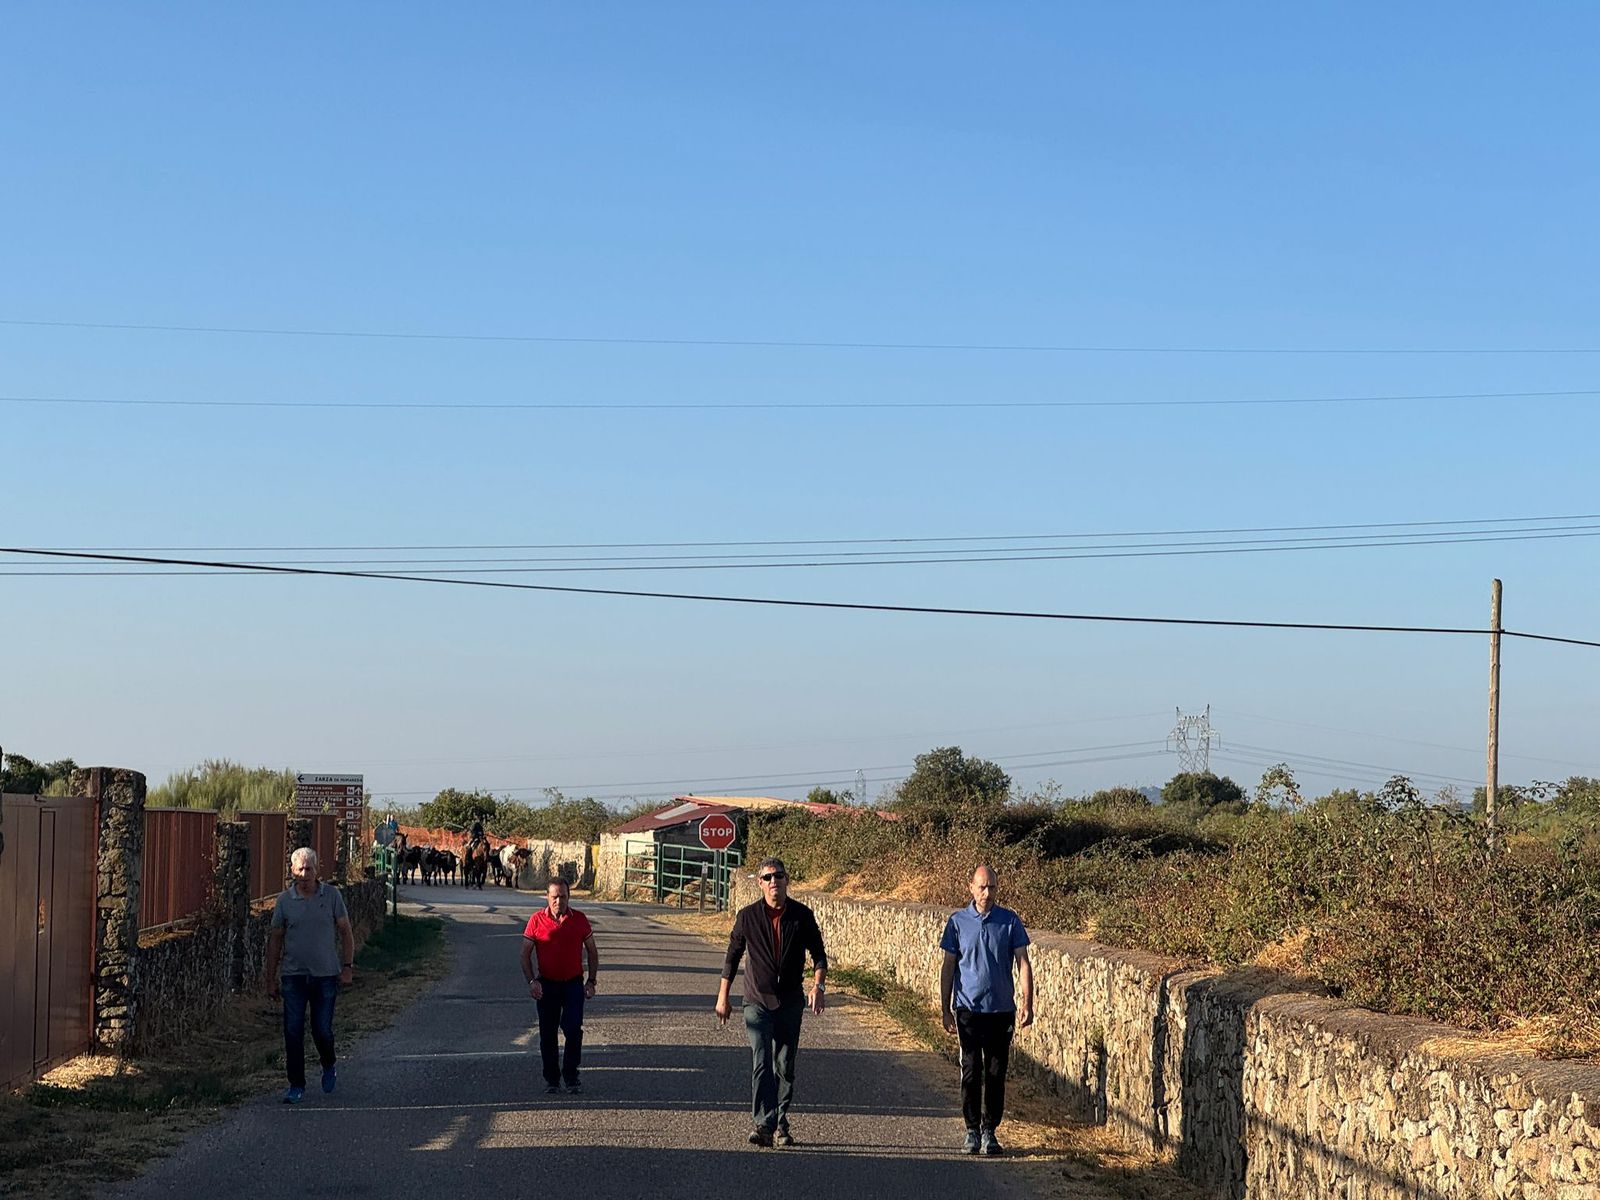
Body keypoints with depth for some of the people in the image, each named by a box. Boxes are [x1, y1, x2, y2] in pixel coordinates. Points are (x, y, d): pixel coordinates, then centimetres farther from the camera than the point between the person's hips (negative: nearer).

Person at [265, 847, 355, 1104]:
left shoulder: (332, 895, -1)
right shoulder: (285, 899, 0)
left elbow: (345, 932, 5)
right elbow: (275, 940, 6)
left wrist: (347, 967, -3)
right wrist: (271, 979, 5)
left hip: (325, 975, 0)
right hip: (293, 976, 1)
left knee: (322, 1029, 1)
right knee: (293, 1032, -4)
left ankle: (329, 1067, 31)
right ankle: (296, 1086, 5)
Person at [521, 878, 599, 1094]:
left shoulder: (579, 920, -1)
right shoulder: (537, 920, -5)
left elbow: (592, 952, 8)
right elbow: (526, 954, 0)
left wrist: (591, 981, 1)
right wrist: (531, 981, -11)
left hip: (574, 983, 0)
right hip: (546, 984, 0)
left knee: (573, 1030, -10)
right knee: (547, 1033, 5)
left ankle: (571, 1076, 2)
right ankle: (551, 1079, 16)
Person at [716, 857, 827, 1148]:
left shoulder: (802, 915, -1)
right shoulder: (748, 916, -2)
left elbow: (818, 953, 5)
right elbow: (732, 957, 8)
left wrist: (817, 984, -13)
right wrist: (723, 996, 8)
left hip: (790, 1003, 2)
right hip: (757, 1001, -2)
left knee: (785, 1066, 7)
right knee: (761, 1063, -15)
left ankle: (780, 1125, 18)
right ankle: (763, 1124, -22)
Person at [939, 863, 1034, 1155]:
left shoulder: (1010, 921, 3)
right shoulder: (958, 922, 3)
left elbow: (1023, 963, 3)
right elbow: (948, 967, 7)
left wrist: (1027, 1003, -6)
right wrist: (945, 1009, 4)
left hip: (1002, 1008, 0)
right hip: (968, 1008, 0)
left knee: (996, 1072, 3)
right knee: (971, 1071, 0)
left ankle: (989, 1131, 13)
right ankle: (972, 1131, 10)